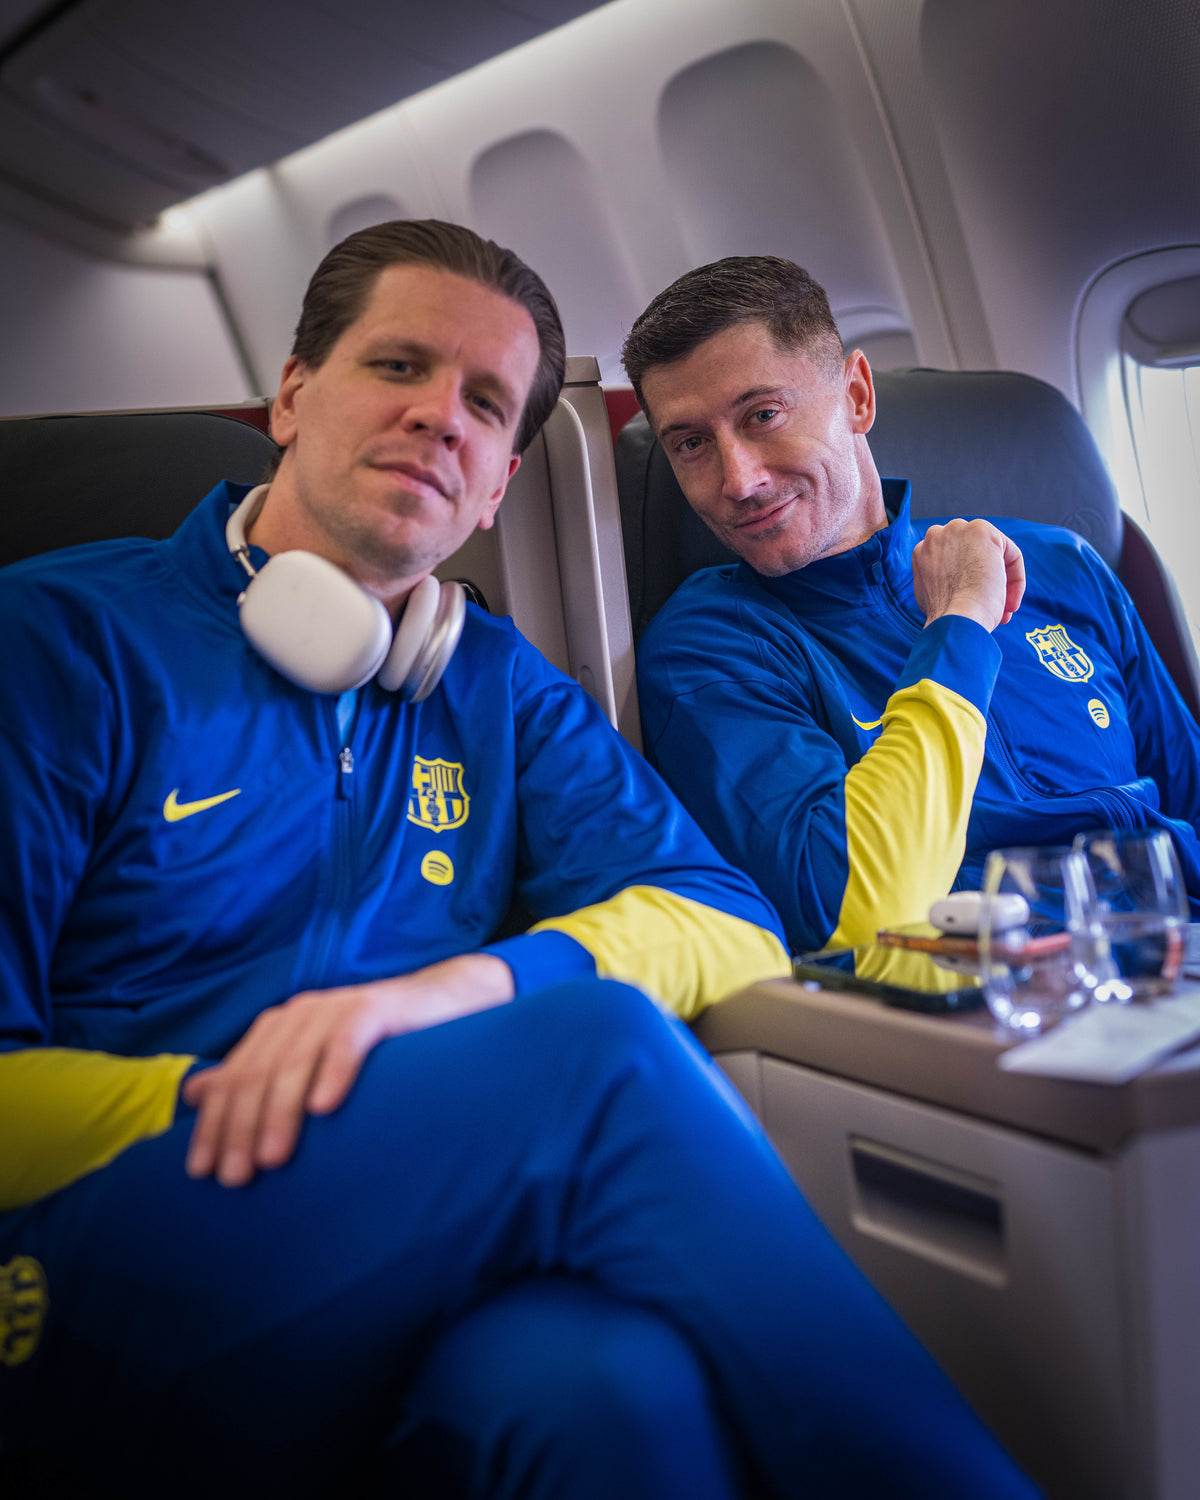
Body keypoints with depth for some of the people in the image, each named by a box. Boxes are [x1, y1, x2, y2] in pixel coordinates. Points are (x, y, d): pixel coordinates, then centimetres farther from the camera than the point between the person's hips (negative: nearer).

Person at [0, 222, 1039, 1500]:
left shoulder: (502, 690, 16)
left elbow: (734, 924, 4)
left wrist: (455, 988, -17)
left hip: (426, 1311, 3)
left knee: (614, 1382, -37)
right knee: (599, 1046, -29)